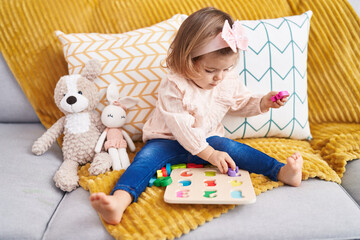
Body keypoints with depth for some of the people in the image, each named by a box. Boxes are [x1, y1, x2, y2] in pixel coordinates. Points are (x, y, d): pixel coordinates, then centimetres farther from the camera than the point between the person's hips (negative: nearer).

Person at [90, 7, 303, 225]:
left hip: (208, 139, 4)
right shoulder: (174, 86, -21)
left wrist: (263, 103, -4)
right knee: (146, 158, -29)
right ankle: (119, 202, -49)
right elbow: (181, 127, -23)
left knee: (231, 148, -23)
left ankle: (281, 172, -27)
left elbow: (241, 103, 15)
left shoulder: (229, 80, -3)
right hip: (168, 141, -4)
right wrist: (209, 153, -25)